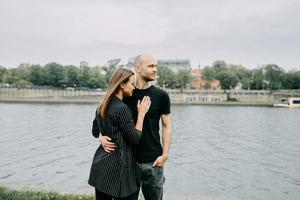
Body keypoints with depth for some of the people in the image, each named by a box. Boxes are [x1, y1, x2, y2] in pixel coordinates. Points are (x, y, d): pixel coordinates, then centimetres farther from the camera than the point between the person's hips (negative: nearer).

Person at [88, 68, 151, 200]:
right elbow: (135, 139, -14)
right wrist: (141, 113, -8)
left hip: (101, 164, 8)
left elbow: (95, 132, 19)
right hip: (118, 166, -8)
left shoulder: (102, 107, 7)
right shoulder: (121, 108, -18)